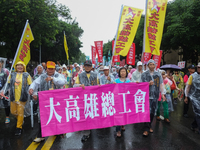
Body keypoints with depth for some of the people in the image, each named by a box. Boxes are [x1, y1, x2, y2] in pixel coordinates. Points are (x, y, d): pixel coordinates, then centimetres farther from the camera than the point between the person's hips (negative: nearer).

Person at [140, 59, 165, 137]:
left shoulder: (158, 74, 10)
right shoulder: (144, 74, 2)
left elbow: (161, 84, 11)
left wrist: (162, 94, 6)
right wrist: (148, 84, -17)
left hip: (155, 96, 3)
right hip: (147, 96, -3)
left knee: (152, 112, 10)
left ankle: (149, 126, 28)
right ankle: (146, 128, 3)